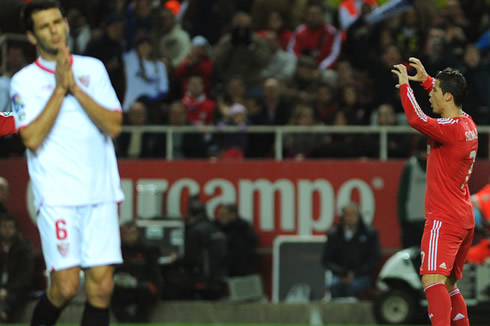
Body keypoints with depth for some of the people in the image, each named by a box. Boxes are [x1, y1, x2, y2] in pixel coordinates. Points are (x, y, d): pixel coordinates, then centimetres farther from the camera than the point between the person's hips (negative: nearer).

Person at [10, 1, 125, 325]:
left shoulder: (93, 68, 11)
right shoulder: (24, 81, 2)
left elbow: (114, 126, 1)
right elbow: (32, 139, -10)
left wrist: (75, 87, -7)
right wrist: (59, 89, -11)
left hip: (101, 193, 3)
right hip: (57, 197, -3)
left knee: (102, 286, -4)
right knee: (66, 285, -11)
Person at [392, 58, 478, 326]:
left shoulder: (451, 129, -17)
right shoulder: (468, 124, 11)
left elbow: (417, 120, -31)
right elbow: (449, 102, 34)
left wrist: (405, 85, -18)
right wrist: (426, 79, 32)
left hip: (444, 218, -10)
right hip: (464, 217, 10)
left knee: (433, 280, -21)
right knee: (448, 284, 17)